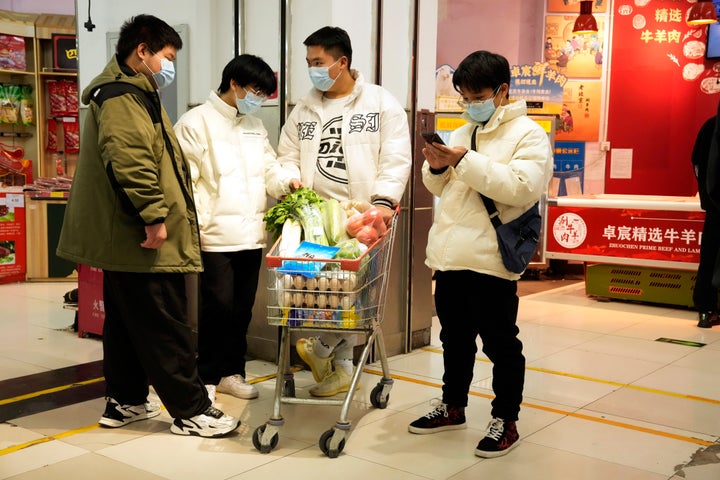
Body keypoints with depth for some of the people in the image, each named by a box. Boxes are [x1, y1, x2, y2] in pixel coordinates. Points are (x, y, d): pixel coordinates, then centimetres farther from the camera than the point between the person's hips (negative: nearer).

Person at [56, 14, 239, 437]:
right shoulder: (122, 97, -14)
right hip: (145, 241, -11)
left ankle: (126, 402, 26)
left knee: (126, 323, 16)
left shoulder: (131, 93, 22)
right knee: (167, 328, -5)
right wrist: (154, 216, -26)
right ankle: (192, 411, 3)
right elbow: (129, 161, -28)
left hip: (124, 239, 11)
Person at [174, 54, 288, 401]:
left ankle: (231, 372, 25)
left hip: (251, 233, 6)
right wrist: (195, 226, -15)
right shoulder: (196, 123, -4)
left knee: (242, 309, 12)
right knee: (217, 306, -3)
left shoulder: (255, 125, 16)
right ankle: (206, 376, 13)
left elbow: (269, 165, 18)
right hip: (216, 235, -6)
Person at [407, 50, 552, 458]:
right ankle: (452, 408, 34)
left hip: (490, 261, -7)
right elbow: (442, 188, 21)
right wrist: (438, 168, -2)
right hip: (449, 256, 7)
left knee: (501, 344, 4)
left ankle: (506, 421, 17)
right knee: (455, 338, 19)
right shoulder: (463, 133, 16)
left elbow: (522, 187, -21)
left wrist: (467, 162, -22)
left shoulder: (528, 134, -6)